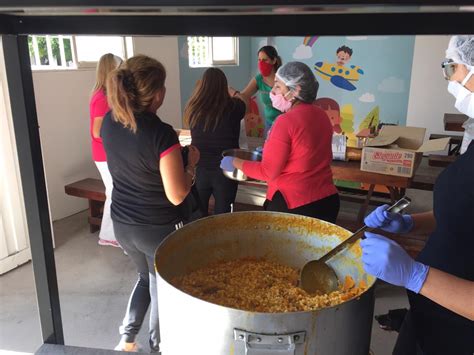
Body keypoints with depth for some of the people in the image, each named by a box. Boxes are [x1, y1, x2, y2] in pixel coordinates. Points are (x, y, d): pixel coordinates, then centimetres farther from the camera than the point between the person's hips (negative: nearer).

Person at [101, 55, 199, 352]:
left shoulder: (110, 121, -7)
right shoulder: (162, 134, -27)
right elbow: (177, 196, -21)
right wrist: (192, 162, -7)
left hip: (122, 224, 6)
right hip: (158, 229, -6)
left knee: (146, 277, 30)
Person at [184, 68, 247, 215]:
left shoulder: (193, 109, -6)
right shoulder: (233, 107, -9)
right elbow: (241, 100, 14)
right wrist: (235, 94, 38)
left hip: (198, 170, 2)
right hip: (225, 170, -1)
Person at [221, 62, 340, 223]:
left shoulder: (286, 121, -19)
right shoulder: (322, 116, 5)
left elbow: (268, 172, -15)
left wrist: (235, 163, -2)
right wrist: (269, 153, 23)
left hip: (294, 204, -7)